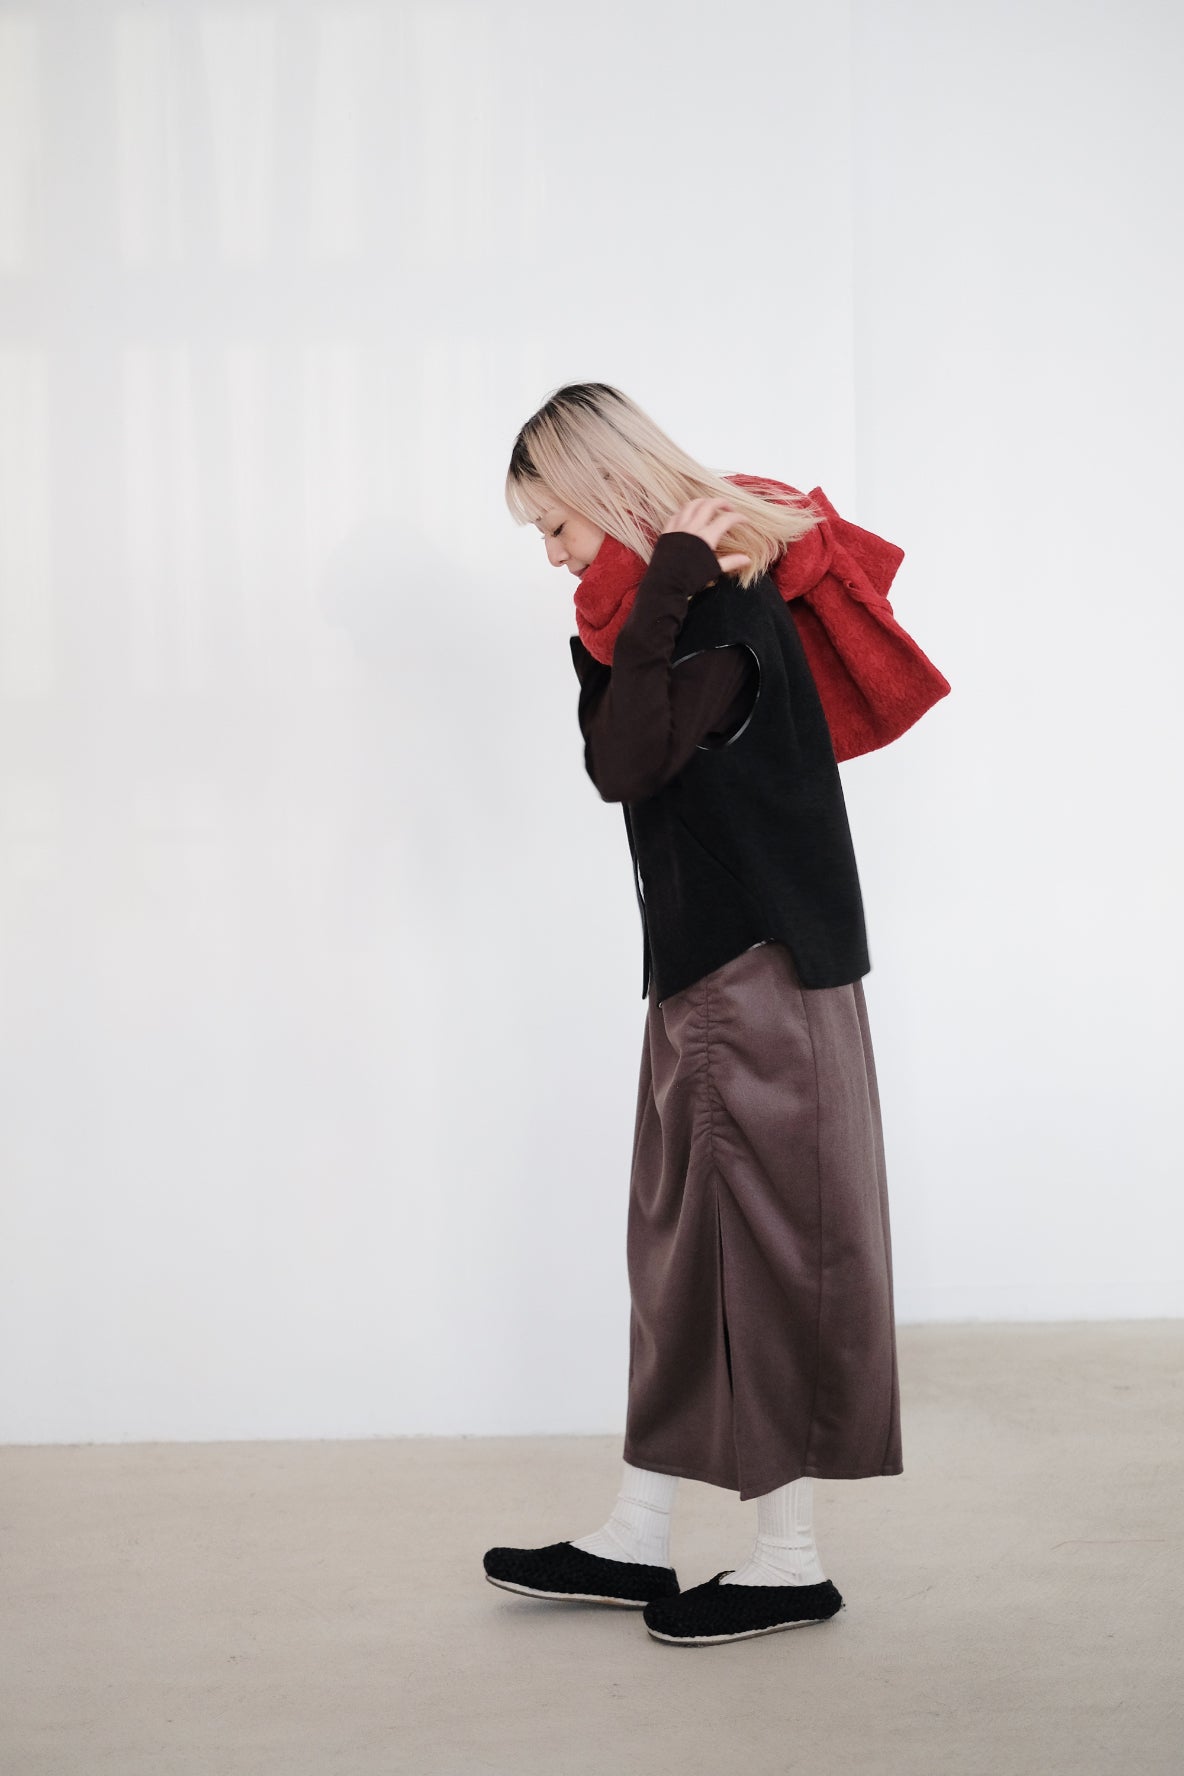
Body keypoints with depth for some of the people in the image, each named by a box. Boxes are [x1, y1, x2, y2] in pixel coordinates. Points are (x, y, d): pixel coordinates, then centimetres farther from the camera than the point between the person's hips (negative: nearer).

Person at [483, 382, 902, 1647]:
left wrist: (655, 603, -25)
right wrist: (612, 631, -6)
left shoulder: (727, 616, -16)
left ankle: (791, 1562, 9)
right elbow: (614, 761, 4)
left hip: (764, 975, -10)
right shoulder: (678, 608, 12)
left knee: (766, 1249, -2)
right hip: (705, 971, 10)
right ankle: (636, 1541, 22)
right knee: (684, 1248, 13)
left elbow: (630, 766, -26)